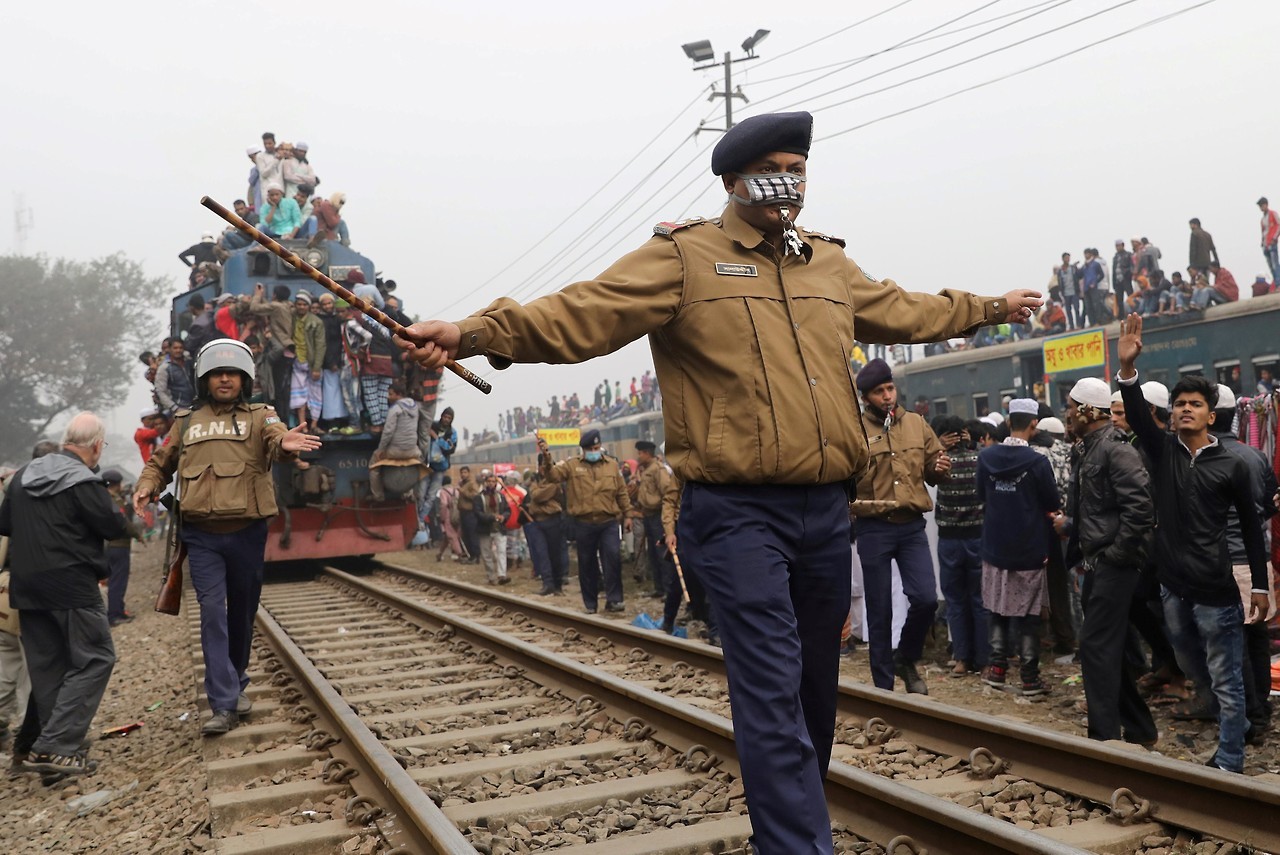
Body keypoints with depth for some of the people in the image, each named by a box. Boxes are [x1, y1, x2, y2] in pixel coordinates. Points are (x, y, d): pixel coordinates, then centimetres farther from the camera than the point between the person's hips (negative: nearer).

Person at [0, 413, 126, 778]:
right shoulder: (84, 483, -15)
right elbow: (114, 527, -11)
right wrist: (108, 507, 7)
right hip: (72, 587, -8)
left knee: (46, 667, 13)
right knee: (94, 660, -1)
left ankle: (63, 747, 18)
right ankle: (54, 746, -9)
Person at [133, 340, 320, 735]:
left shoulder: (258, 416, 4)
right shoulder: (186, 421, 12)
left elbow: (275, 437, -18)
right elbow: (160, 462, 21)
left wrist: (286, 443, -42)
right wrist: (146, 486, -1)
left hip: (246, 532, -1)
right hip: (201, 535, 1)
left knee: (242, 611, 12)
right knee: (212, 613, -6)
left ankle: (236, 683, 32)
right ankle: (223, 704, -6)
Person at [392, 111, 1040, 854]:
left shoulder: (831, 264, 15)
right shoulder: (685, 255, -5)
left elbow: (904, 312, 32)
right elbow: (584, 312, -17)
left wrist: (989, 308, 40)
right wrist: (477, 333, -31)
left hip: (827, 509, 7)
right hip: (738, 512, -6)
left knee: (817, 683, 17)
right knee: (772, 686, -10)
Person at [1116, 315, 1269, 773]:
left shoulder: (1231, 465, -5)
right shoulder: (1162, 450, 2)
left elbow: (1251, 526, 1)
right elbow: (1137, 414, -16)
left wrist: (1260, 584, 1)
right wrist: (1127, 367, -32)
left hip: (1216, 589, -4)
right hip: (1173, 584, 4)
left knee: (1227, 680, 3)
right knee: (1189, 661, 23)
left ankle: (1229, 764, 12)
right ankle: (1207, 698, 52)